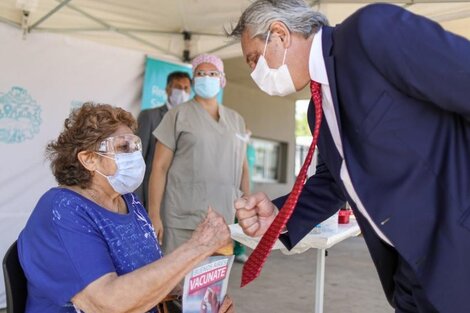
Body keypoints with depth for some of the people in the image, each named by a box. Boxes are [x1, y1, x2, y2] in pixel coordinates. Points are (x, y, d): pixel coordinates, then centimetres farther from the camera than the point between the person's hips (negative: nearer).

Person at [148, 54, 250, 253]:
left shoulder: (236, 120, 13)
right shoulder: (178, 115, 1)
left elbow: (242, 166, 16)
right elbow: (159, 167, -3)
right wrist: (154, 215, -8)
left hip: (223, 220, 4)